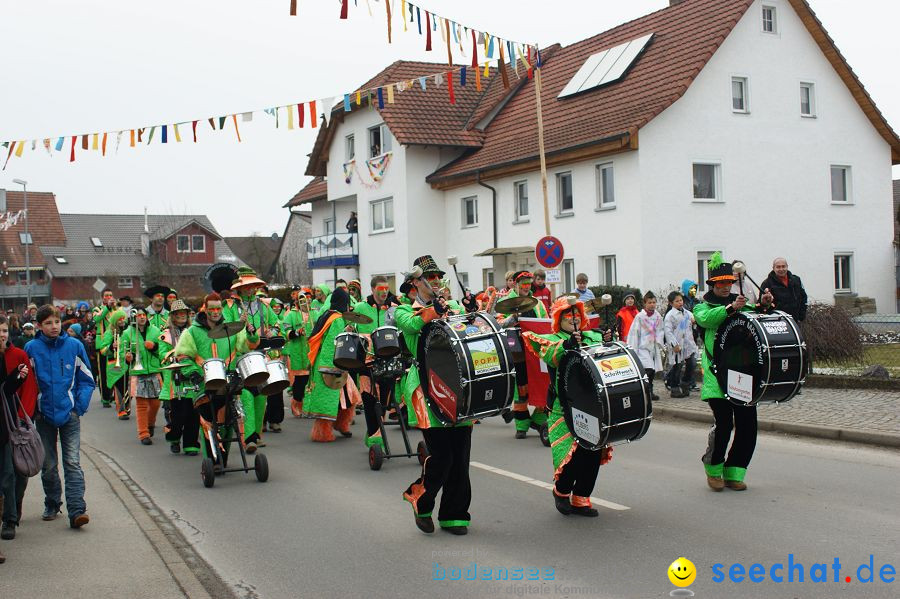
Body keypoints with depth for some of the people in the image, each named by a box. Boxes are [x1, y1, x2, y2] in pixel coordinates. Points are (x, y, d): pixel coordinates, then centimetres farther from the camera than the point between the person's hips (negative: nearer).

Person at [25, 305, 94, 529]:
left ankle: (77, 510, -10)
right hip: (44, 416, 1)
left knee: (72, 463, -6)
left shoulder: (74, 346, -2)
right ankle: (52, 505, 28)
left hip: (70, 415, -1)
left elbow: (86, 379, 3)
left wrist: (80, 407, -5)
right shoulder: (31, 348, -2)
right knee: (48, 465, 12)